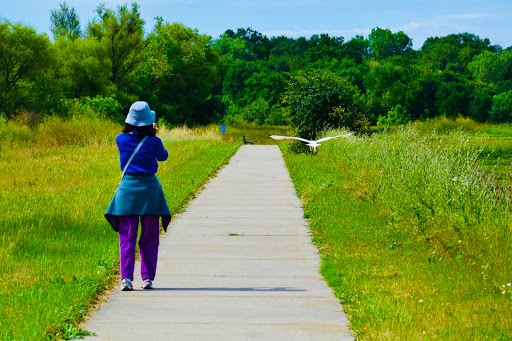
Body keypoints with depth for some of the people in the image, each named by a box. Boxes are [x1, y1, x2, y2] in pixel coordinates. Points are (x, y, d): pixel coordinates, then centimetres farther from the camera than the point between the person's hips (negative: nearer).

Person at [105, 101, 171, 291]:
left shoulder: (121, 140, -3)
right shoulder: (154, 142, -7)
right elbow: (163, 156, 14)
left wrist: (147, 134, 28)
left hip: (127, 187, 1)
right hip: (149, 188, -1)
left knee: (127, 237, 3)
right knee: (149, 238, 9)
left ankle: (126, 278, -7)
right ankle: (148, 277, 10)